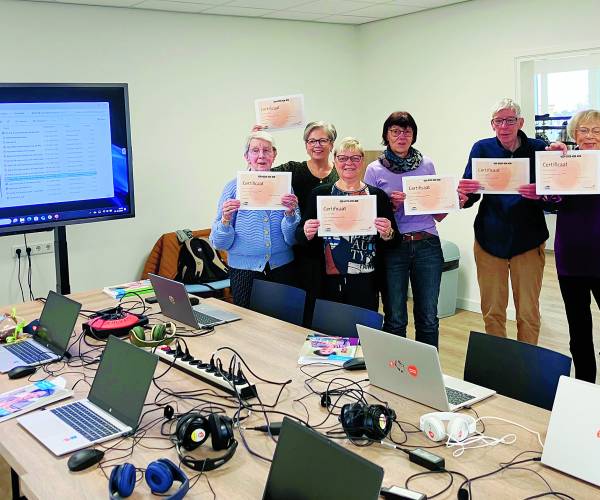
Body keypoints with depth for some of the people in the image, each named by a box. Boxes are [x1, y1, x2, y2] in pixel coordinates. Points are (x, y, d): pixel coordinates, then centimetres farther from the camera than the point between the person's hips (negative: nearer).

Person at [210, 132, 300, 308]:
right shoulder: (233, 187, 0)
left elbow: (292, 238, 1)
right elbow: (220, 243, -1)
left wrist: (290, 213, -15)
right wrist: (226, 219, -19)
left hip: (281, 268, 1)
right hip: (244, 269, -1)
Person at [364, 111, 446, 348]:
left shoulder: (426, 165, 10)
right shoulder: (375, 170, 3)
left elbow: (438, 215, 13)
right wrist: (392, 204, -15)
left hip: (427, 246, 2)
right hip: (393, 247, -2)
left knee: (428, 318, 5)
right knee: (395, 319, 3)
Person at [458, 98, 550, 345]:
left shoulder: (538, 149, -2)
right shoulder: (482, 148, 1)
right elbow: (468, 197, 0)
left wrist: (539, 195, -25)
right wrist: (464, 195, -23)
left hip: (528, 239, -1)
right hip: (490, 238, 1)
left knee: (529, 313, 5)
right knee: (492, 312, 8)